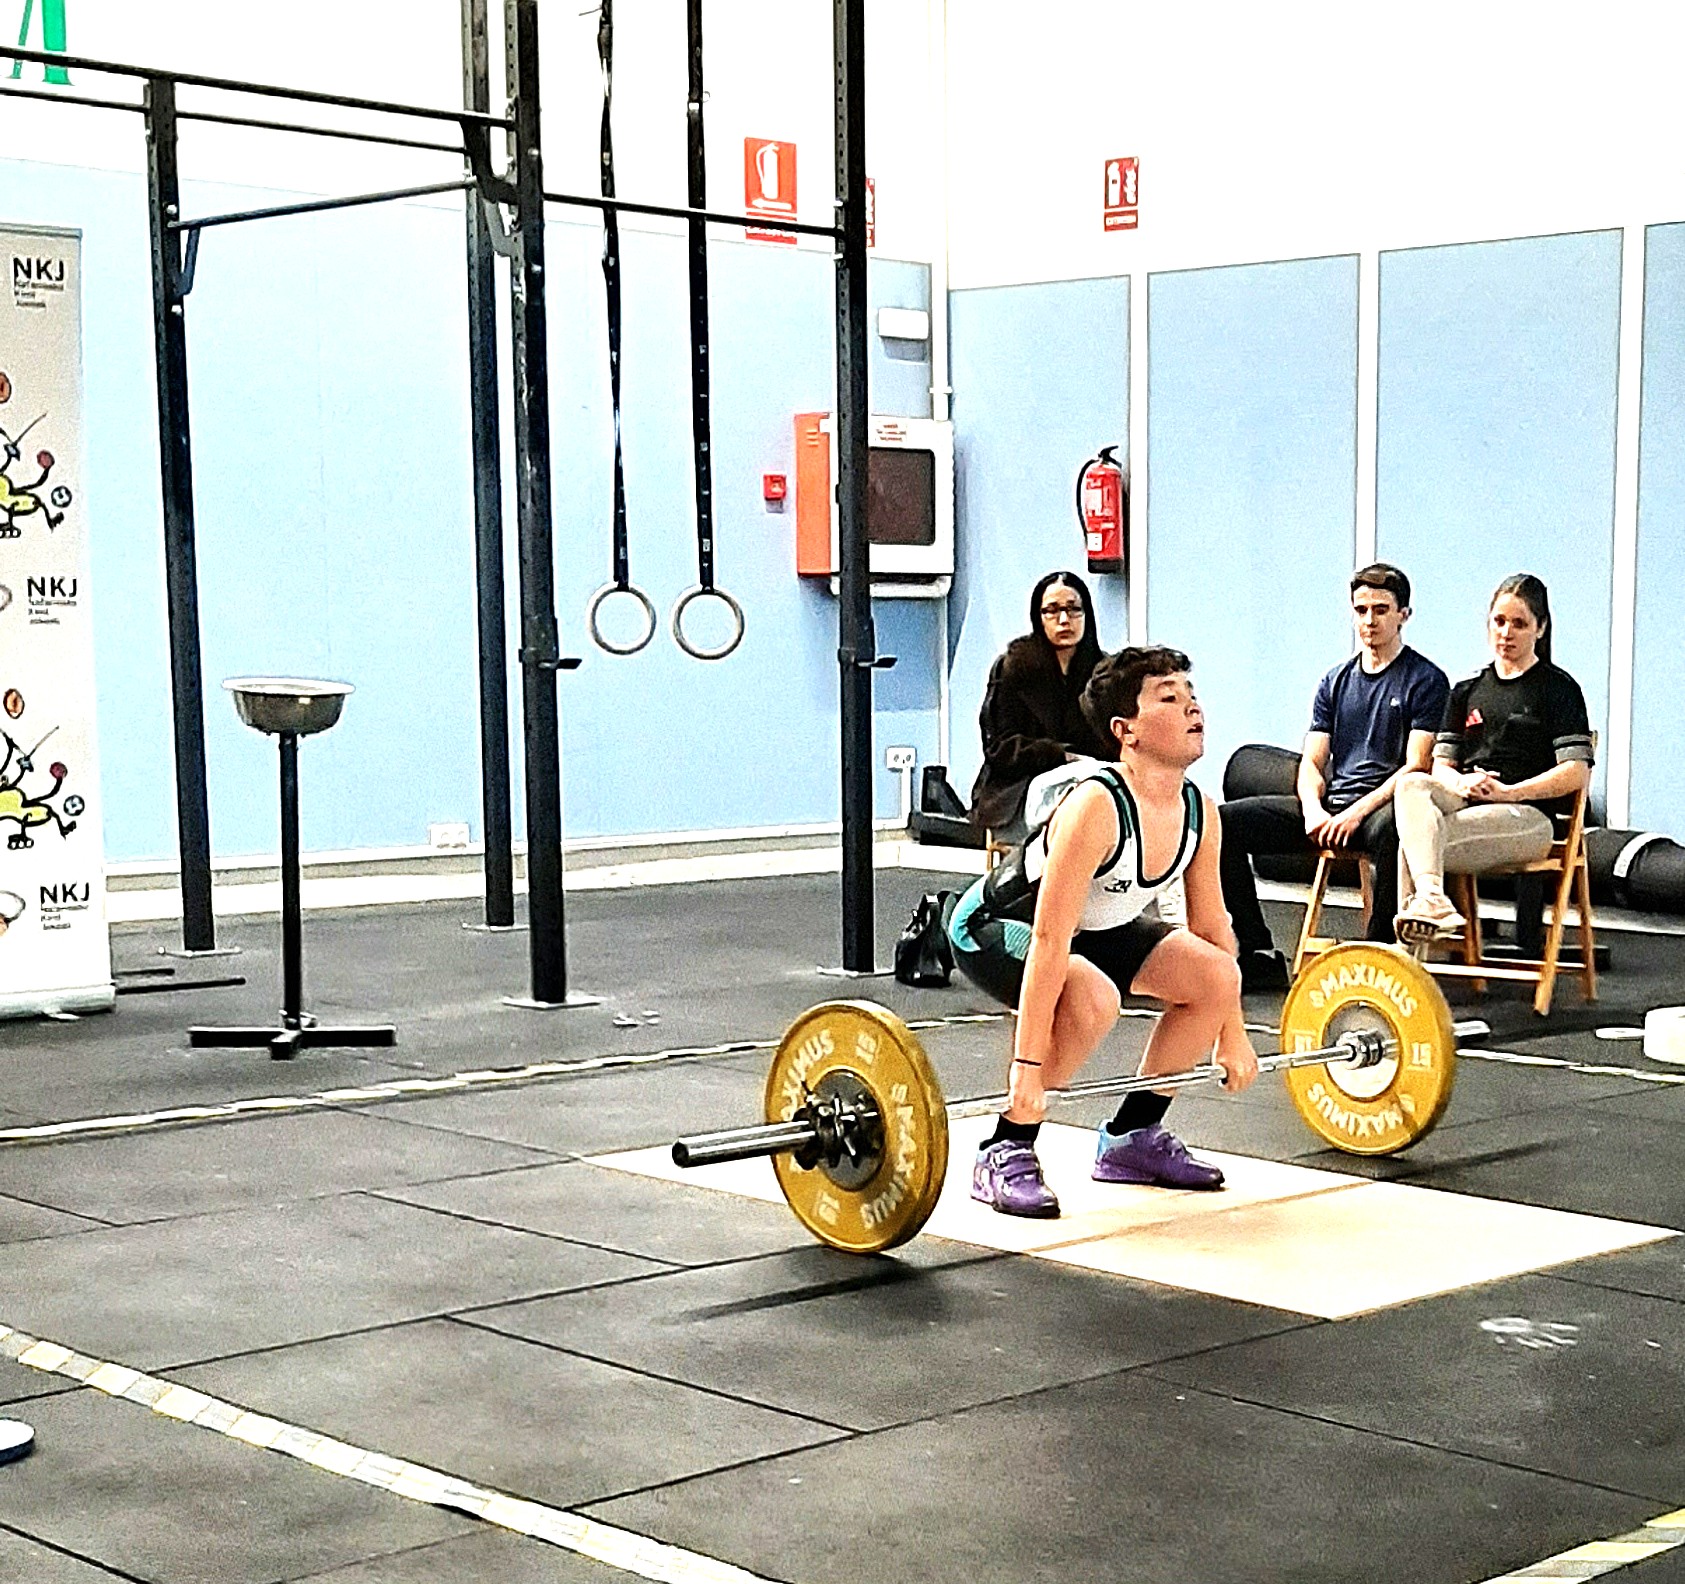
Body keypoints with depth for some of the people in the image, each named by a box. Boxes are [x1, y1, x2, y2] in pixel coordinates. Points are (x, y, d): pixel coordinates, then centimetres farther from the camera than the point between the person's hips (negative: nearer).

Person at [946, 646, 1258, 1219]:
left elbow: (1212, 925, 3)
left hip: (1096, 926, 8)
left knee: (1216, 976, -5)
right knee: (1093, 998, -35)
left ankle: (1132, 1139, 10)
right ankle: (1004, 1156, -17)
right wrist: (1028, 1066, -39)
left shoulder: (1199, 811, -12)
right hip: (992, 926, -8)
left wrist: (1232, 1033, 8)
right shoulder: (1095, 807, -35)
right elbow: (1049, 940, -37)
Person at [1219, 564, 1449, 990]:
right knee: (1226, 820, -12)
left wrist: (1358, 813, -20)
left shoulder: (1425, 680, 1)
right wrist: (1313, 810, -10)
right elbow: (1312, 762, 12)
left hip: (1384, 806, -6)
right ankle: (1259, 956, -11)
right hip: (1329, 806, 6)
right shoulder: (1336, 681, 18)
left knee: (1391, 829, -43)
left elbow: (1417, 766, -8)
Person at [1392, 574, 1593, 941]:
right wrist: (1461, 782, -8)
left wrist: (1508, 792, -13)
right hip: (1467, 804, 5)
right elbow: (1441, 765, 16)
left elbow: (1577, 773, -3)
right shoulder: (1467, 690, 23)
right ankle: (1430, 898, -49)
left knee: (1413, 839, -29)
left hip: (1530, 816, -4)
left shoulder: (1559, 687, 7)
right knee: (1412, 785, -31)